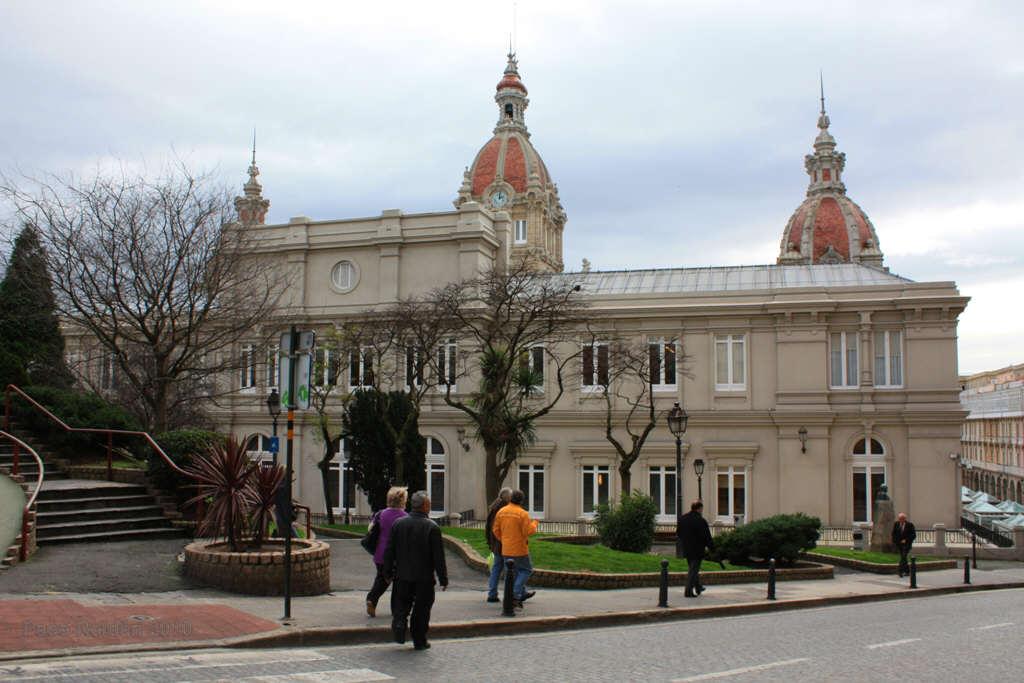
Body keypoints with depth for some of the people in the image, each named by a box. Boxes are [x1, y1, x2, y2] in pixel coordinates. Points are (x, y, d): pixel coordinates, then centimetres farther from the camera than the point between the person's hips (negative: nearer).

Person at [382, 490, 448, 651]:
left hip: (403, 576, 3)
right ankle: (419, 641, 14)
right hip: (424, 578, -2)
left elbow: (389, 551, 5)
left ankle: (399, 623, -10)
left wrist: (388, 571, 15)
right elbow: (438, 556, -11)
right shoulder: (432, 527, -11)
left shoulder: (398, 524, 0)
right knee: (421, 609, 9)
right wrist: (443, 578, -4)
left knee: (401, 605, 16)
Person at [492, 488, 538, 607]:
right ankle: (516, 594, -2)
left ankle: (523, 593, 29)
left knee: (514, 572, 17)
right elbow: (529, 531, -17)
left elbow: (496, 530, 5)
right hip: (519, 549, -6)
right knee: (526, 570, 11)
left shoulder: (501, 512, 1)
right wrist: (534, 523, 2)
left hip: (506, 549, 6)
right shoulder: (523, 514, -16)